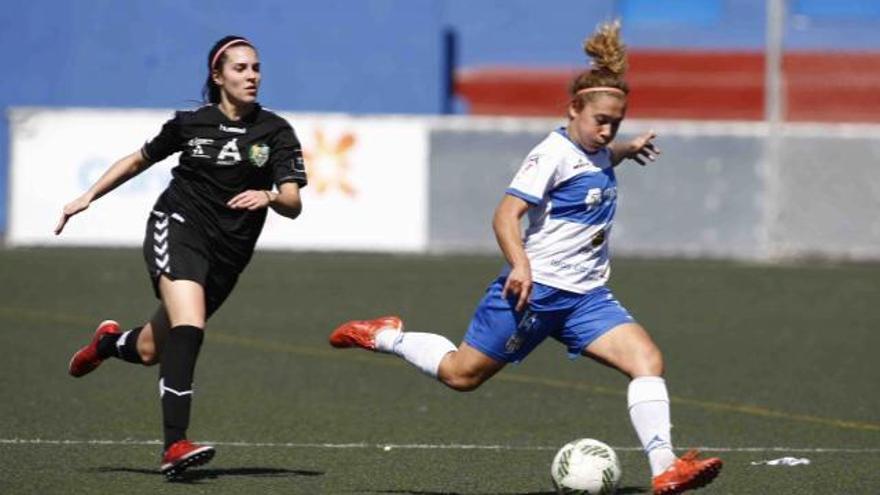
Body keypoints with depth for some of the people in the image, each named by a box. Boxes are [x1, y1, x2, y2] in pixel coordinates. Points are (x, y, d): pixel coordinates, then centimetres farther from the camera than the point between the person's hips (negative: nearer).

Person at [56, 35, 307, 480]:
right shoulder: (189, 124, 3)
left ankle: (110, 342, 49)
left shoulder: (275, 132, 1)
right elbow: (139, 160, 20)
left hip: (227, 255, 3)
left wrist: (269, 196, -30)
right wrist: (88, 197, 15)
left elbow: (293, 204, -8)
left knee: (150, 351, 11)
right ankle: (174, 446, -33)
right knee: (189, 326, -28)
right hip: (176, 226, -3)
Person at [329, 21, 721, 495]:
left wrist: (628, 149, 31)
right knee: (460, 374, 4)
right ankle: (384, 337, 29)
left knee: (647, 358, -15)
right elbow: (506, 215, -23)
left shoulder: (598, 154, 12)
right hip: (535, 290, -7)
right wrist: (520, 266, -35)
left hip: (585, 296, 7)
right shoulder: (554, 153, -13)